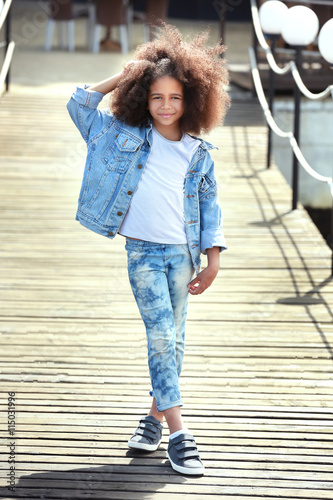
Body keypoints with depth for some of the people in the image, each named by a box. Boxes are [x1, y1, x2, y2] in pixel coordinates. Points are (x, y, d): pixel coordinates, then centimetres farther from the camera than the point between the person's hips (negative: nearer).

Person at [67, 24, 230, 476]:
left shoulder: (199, 154, 6)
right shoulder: (124, 136, 4)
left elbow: (210, 207, 9)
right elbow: (80, 105, 5)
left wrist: (213, 260, 2)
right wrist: (121, 78, 4)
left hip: (184, 253, 2)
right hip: (143, 252, -2)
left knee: (173, 339, 10)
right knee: (161, 337, -10)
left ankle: (156, 416, 25)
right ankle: (178, 434, -13)